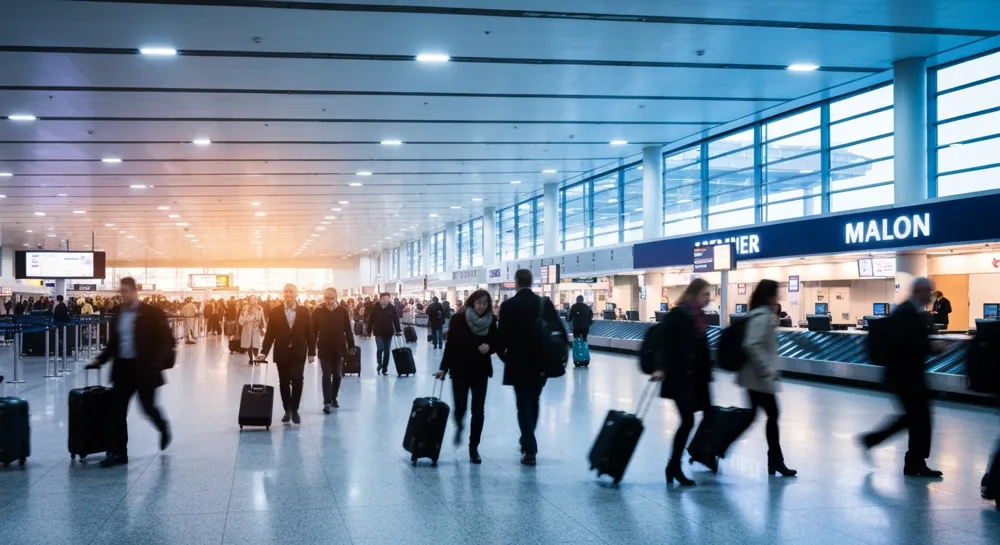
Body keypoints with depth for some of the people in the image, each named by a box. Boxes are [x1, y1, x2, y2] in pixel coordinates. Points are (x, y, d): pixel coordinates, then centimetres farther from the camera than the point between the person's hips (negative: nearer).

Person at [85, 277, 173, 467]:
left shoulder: (152, 313, -6)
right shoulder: (117, 317, 12)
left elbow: (166, 340, -9)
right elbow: (113, 344, 18)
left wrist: (159, 362, -21)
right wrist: (99, 360, 4)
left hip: (144, 368, -5)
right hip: (122, 368, 5)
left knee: (148, 407, 5)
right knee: (117, 411, 1)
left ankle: (163, 428, 37)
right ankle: (118, 452, 6)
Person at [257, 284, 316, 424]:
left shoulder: (304, 311, 0)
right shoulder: (275, 312, 0)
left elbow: (309, 333, 2)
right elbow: (270, 334, 0)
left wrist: (311, 352, -1)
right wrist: (264, 352, -7)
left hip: (298, 352, -1)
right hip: (281, 353, 1)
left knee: (297, 380, -9)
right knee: (284, 382, 6)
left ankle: (294, 410, 5)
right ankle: (287, 410, 17)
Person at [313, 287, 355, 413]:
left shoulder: (343, 311, -4)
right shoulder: (318, 311, -6)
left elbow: (348, 330, 0)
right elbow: (314, 330, -4)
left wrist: (351, 346, 0)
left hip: (339, 348, 2)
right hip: (324, 349, -1)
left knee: (337, 375, 11)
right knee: (326, 376, -3)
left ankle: (334, 398, 27)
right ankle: (327, 402, -1)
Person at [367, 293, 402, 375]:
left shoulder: (392, 308, -5)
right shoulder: (375, 307, -8)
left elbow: (396, 320, -3)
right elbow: (371, 320, -4)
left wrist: (398, 330, -8)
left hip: (388, 333, 2)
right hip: (378, 332, -2)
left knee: (387, 351, 5)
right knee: (380, 348, -15)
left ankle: (385, 369, 15)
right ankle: (379, 363, 12)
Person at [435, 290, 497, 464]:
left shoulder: (490, 322, -1)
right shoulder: (459, 319, -9)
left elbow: (495, 344, 8)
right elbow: (450, 345, -7)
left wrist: (488, 347, -15)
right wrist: (443, 368, -10)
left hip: (481, 371, 2)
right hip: (460, 371, -2)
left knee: (478, 411, 1)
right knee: (460, 407, -2)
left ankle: (474, 447, 13)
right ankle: (459, 427, 36)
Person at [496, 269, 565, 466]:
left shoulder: (508, 305, -8)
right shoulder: (545, 303, 0)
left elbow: (501, 335, -10)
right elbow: (559, 332, -1)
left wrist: (503, 355, 7)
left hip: (518, 363, -3)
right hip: (541, 363, 3)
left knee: (523, 405, 0)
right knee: (533, 403, 20)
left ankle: (530, 450, -6)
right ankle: (528, 441, 33)